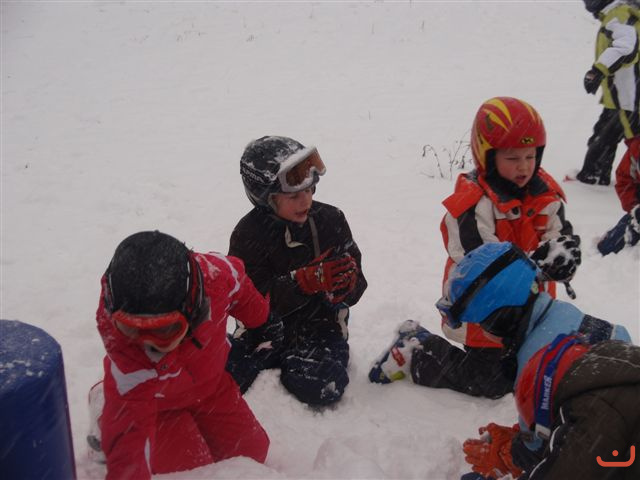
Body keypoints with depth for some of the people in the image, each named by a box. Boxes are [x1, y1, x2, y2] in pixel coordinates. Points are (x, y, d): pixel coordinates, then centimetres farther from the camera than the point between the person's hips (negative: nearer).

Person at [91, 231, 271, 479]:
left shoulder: (215, 274, -37)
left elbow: (241, 291, -11)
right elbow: (130, 425, -39)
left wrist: (257, 315, 8)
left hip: (210, 382, 4)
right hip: (154, 402, -3)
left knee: (251, 450, 6)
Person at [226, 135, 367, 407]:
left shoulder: (330, 219, -4)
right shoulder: (248, 234, -7)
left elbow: (355, 288, 0)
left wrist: (346, 284, -26)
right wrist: (309, 279, -31)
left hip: (320, 322, 1)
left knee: (319, 388, -26)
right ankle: (280, 363, 7)